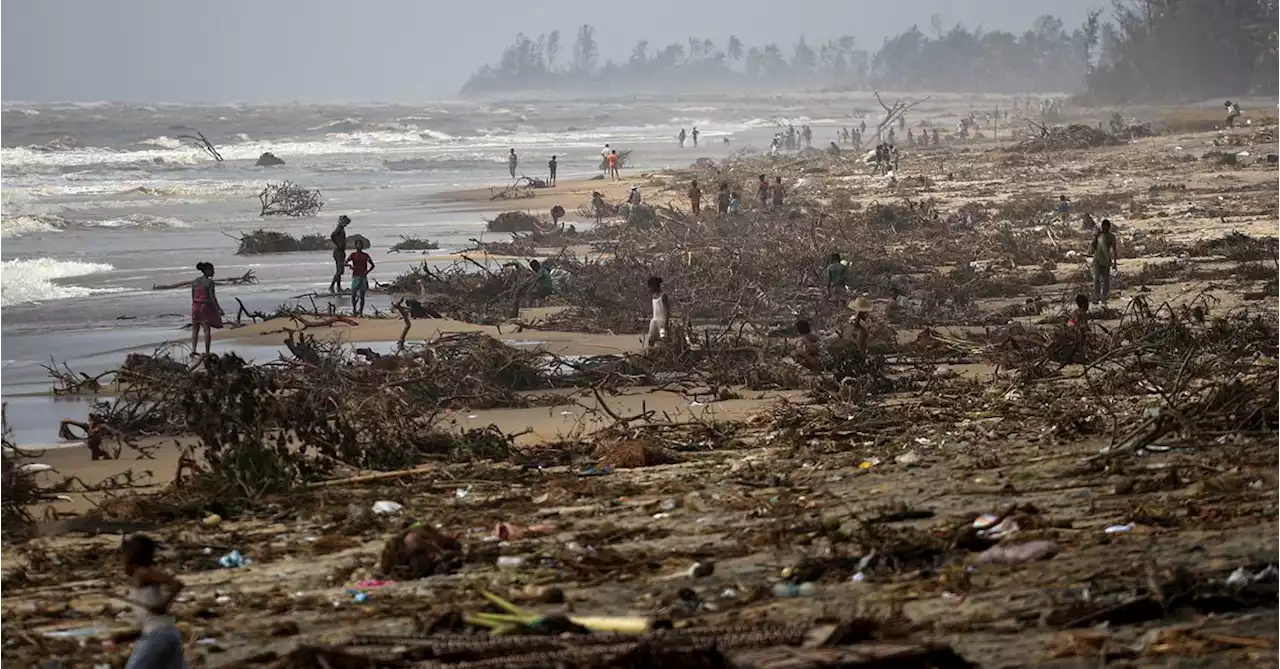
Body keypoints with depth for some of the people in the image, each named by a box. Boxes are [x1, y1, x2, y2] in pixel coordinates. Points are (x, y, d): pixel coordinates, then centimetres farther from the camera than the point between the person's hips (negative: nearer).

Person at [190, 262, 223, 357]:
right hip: (207, 307, -5)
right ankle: (207, 352, -2)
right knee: (207, 330, 0)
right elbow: (212, 297, -16)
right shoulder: (210, 282, -13)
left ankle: (193, 350, 7)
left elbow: (193, 297, 8)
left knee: (195, 329, 13)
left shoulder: (195, 282, 4)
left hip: (196, 306, 5)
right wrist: (218, 309, -11)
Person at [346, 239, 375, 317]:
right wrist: (349, 265, -26)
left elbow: (372, 265, 9)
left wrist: (367, 272, -7)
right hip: (355, 277, -1)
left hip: (363, 277, 1)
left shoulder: (365, 255, 8)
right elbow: (345, 263, -5)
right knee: (353, 294, -7)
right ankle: (354, 309, 12)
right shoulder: (353, 255, 5)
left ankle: (361, 311, 2)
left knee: (362, 295, -1)